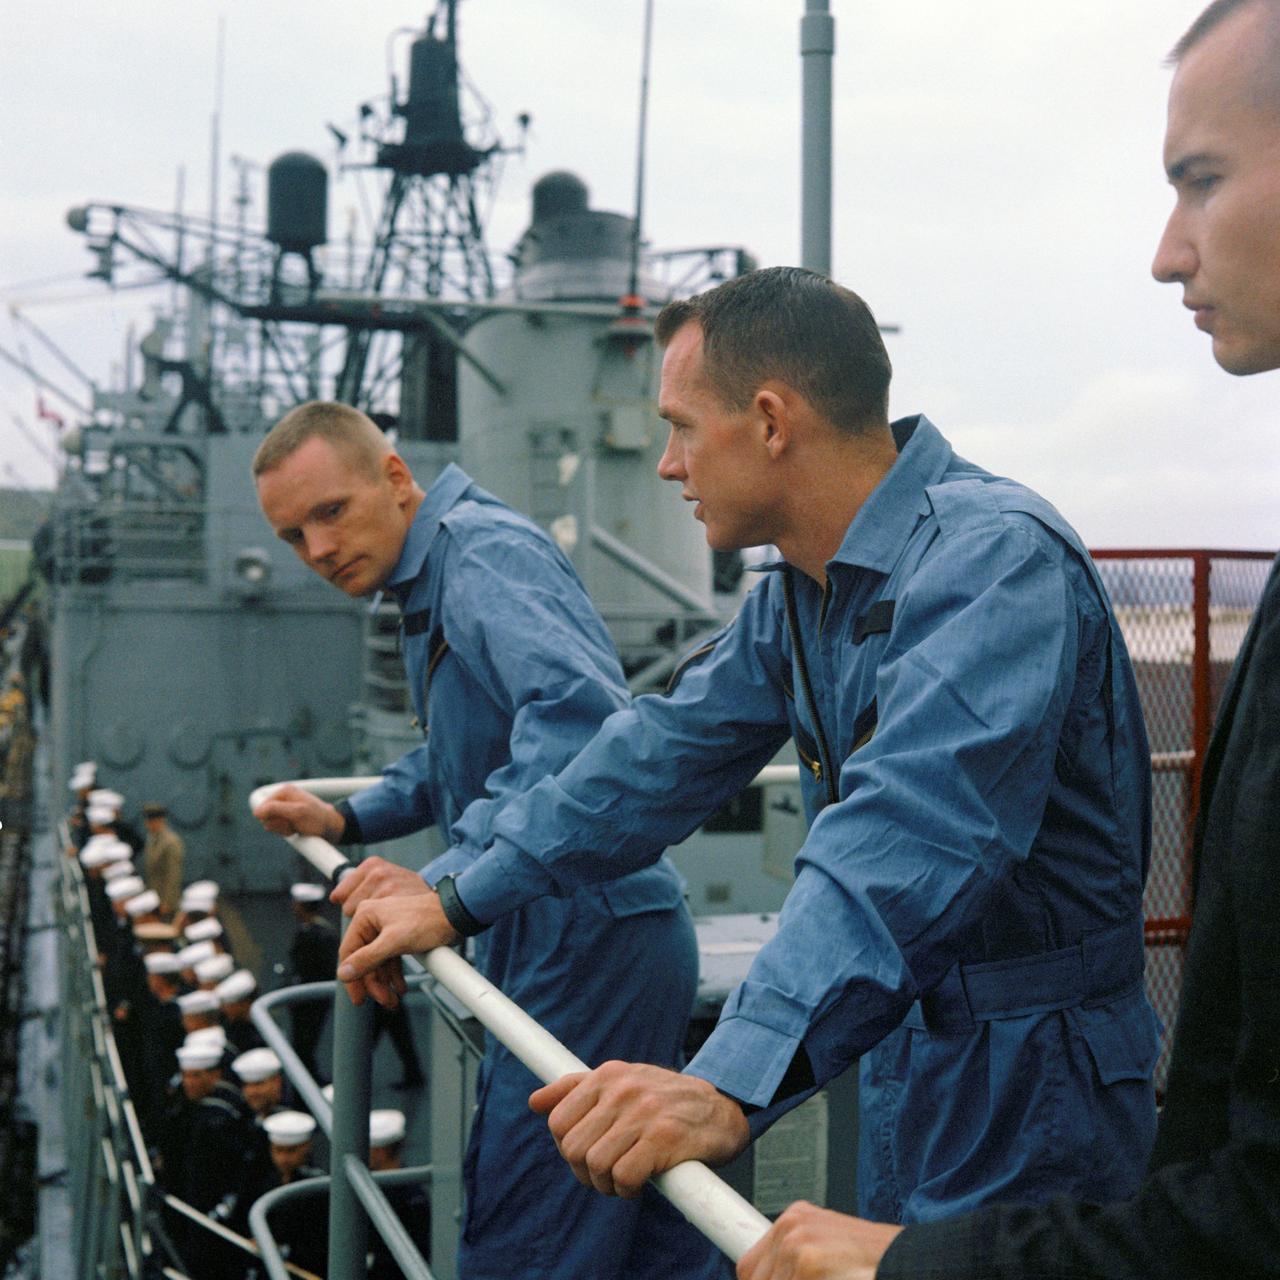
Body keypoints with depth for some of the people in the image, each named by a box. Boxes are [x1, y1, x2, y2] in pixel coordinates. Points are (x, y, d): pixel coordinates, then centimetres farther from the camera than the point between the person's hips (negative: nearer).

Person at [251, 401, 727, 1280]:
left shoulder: (485, 554, -15)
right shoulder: (432, 583, 17)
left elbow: (577, 715, -33)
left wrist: (448, 880, -36)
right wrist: (350, 821, 19)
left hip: (592, 936, -11)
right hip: (567, 936, 11)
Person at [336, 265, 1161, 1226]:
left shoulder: (992, 555, -25)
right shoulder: (799, 598, 7)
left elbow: (914, 831, -39)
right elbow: (669, 752, 14)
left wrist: (734, 1087, -49)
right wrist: (460, 905, 14)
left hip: (1025, 1103, -8)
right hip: (904, 1073, 8)